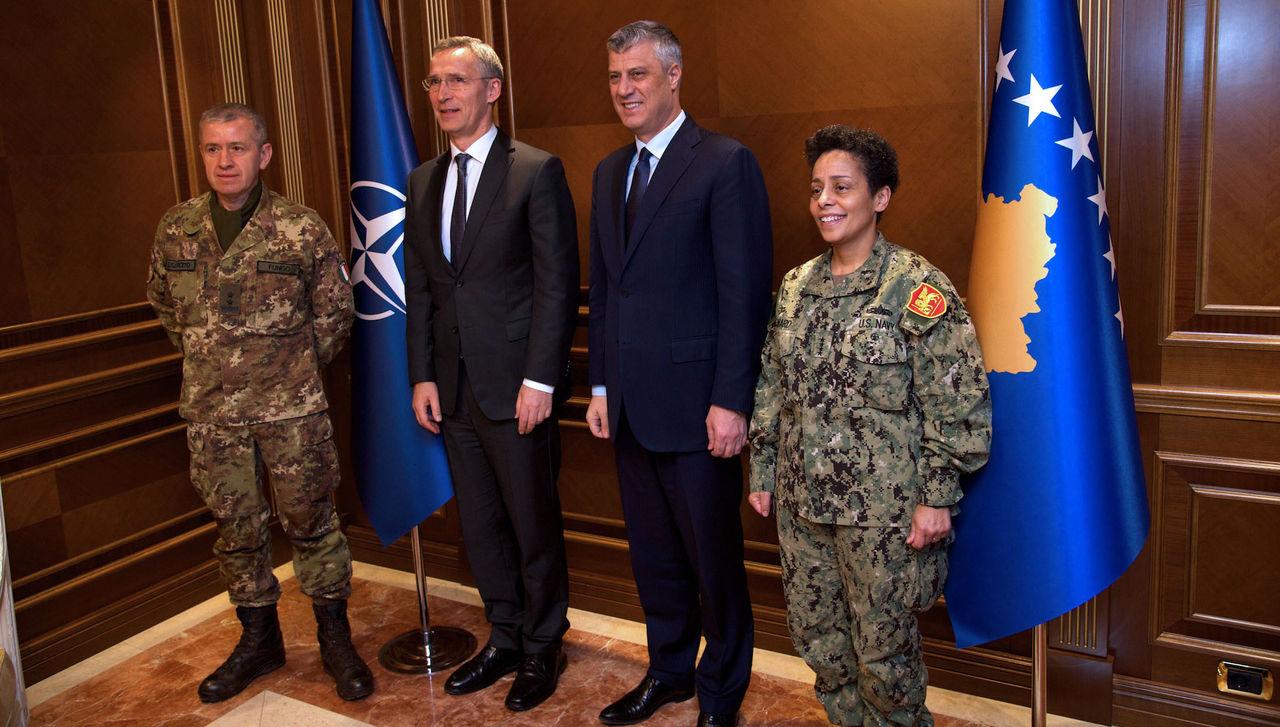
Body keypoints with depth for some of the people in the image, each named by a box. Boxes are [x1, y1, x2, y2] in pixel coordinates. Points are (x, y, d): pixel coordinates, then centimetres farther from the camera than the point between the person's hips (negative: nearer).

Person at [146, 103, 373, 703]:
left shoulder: (301, 229, -7)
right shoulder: (176, 229, 2)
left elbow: (335, 310, 3)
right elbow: (165, 305, 18)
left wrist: (294, 370, 4)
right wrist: (208, 361, 14)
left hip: (291, 408, -3)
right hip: (211, 411, 3)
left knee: (310, 520, 6)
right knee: (236, 527, 13)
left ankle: (335, 639, 22)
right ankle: (258, 640, 30)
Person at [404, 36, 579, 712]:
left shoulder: (537, 171, -7)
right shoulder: (424, 182, 12)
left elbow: (557, 284, -10)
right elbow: (420, 289, 13)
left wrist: (539, 379, -15)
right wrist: (423, 376, 7)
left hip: (517, 386, -6)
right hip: (454, 389, 6)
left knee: (534, 527, 7)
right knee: (479, 527, 15)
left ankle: (542, 649, 26)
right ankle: (505, 639, 33)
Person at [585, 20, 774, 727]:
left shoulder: (727, 164, -9)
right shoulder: (609, 172, 14)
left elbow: (745, 292, -13)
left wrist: (731, 401, -17)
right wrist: (601, 386, 14)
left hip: (695, 403, -7)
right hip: (630, 404, 7)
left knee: (712, 555, 8)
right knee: (652, 550, 18)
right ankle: (669, 670, 37)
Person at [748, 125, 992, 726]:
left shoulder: (918, 289, -10)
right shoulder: (796, 287, 7)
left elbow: (957, 406, -12)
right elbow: (771, 387, 14)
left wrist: (938, 497, -13)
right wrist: (763, 471, 13)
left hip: (883, 510, -5)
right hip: (802, 502, 6)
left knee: (883, 650, 8)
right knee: (815, 636, 16)